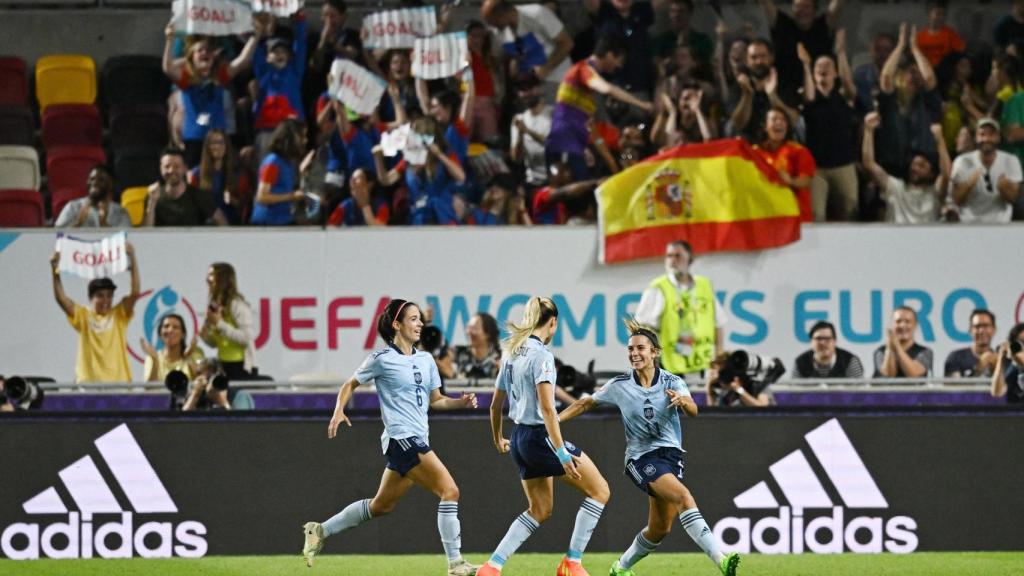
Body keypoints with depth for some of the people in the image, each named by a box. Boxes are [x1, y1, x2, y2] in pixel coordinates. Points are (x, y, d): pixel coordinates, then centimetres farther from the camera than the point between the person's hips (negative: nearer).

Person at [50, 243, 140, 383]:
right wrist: (55, 271, -17)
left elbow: (135, 293, -7)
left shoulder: (119, 315, 6)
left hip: (118, 381, 0)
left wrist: (132, 260, -16)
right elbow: (61, 298, -5)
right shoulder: (83, 316, 6)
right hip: (88, 381, 0)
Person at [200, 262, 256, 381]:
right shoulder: (215, 305, 11)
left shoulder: (237, 305, -11)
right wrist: (204, 335, -3)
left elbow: (246, 338, -18)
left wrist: (220, 324, -19)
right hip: (223, 365, 7)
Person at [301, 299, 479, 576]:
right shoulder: (382, 359, -6)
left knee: (381, 506, 17)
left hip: (417, 441, 8)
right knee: (450, 491, -16)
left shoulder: (426, 360, 12)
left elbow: (435, 400, 19)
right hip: (401, 438, -8)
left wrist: (461, 402, 1)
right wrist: (339, 411, -10)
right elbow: (351, 384, 6)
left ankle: (320, 531, 31)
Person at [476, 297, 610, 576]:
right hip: (541, 436, -9)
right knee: (599, 491, 2)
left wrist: (498, 438, 36)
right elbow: (546, 408, -23)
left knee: (540, 510, 17)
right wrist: (562, 453, -25)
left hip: (520, 437, 9)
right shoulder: (541, 354, -15)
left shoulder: (513, 353, 10)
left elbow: (495, 404, 20)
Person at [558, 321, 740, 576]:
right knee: (684, 497, -28)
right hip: (641, 457, -3)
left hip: (671, 455, 3)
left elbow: (693, 411, -21)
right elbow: (586, 403, 12)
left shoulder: (672, 383, -3)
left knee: (660, 530, 8)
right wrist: (554, 419, 3)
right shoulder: (620, 386, -2)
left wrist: (683, 401, -43)